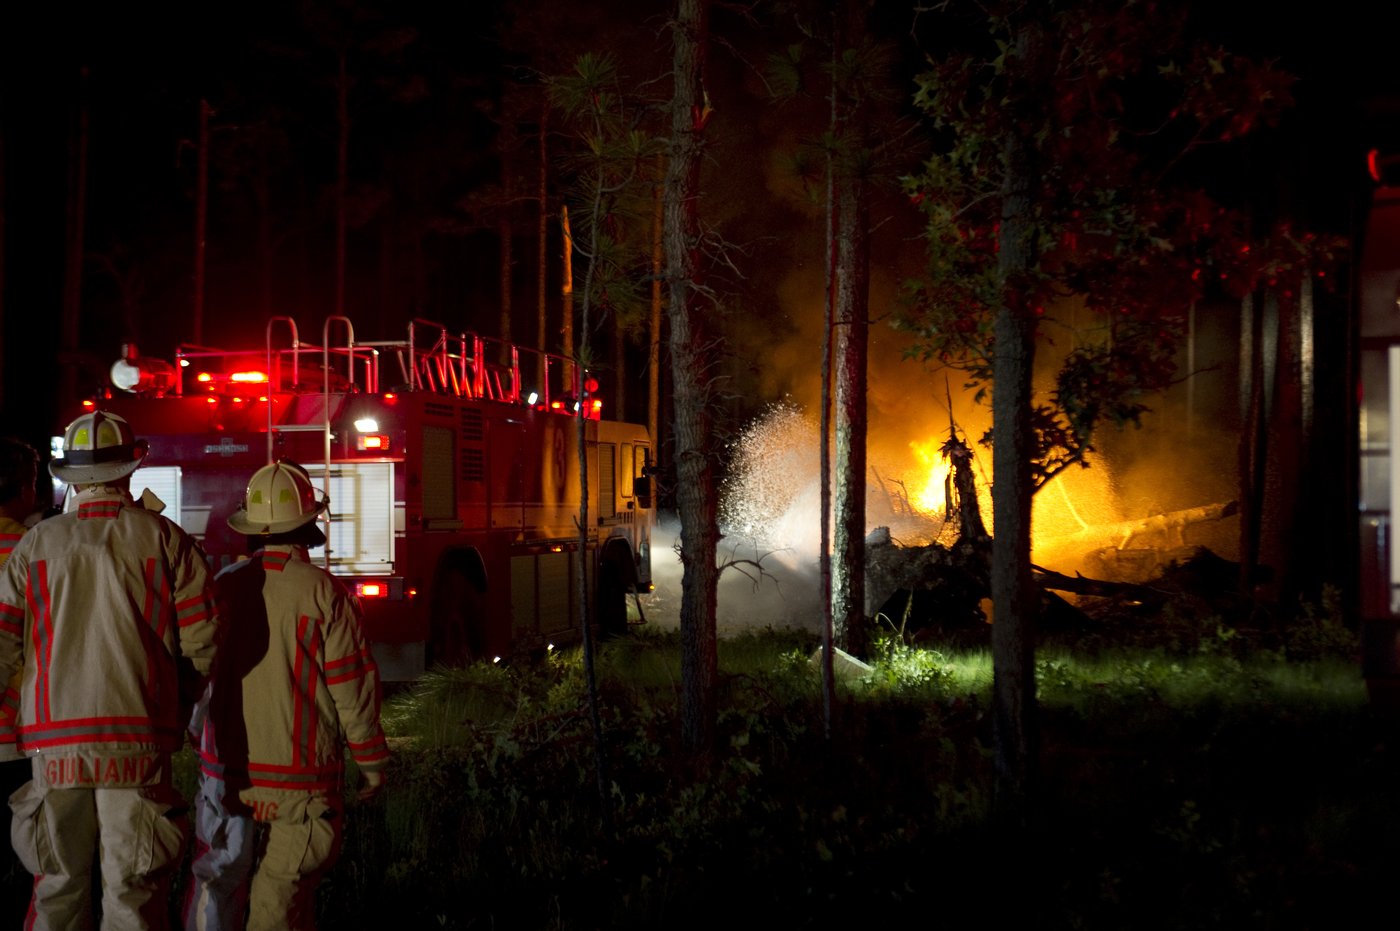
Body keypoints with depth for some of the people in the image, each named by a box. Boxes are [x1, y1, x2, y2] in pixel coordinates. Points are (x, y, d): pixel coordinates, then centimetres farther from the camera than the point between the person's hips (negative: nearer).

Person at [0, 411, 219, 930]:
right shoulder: (165, 539, 1)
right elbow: (201, 642, 0)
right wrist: (176, 708, 16)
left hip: (55, 742, 2)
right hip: (138, 742, -1)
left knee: (58, 889, 13)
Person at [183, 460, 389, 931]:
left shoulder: (222, 586, 0)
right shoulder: (324, 594, -12)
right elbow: (352, 688, -10)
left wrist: (200, 734, 27)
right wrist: (371, 760, 2)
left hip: (227, 770, 4)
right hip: (300, 778, -4)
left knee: (216, 883, 15)